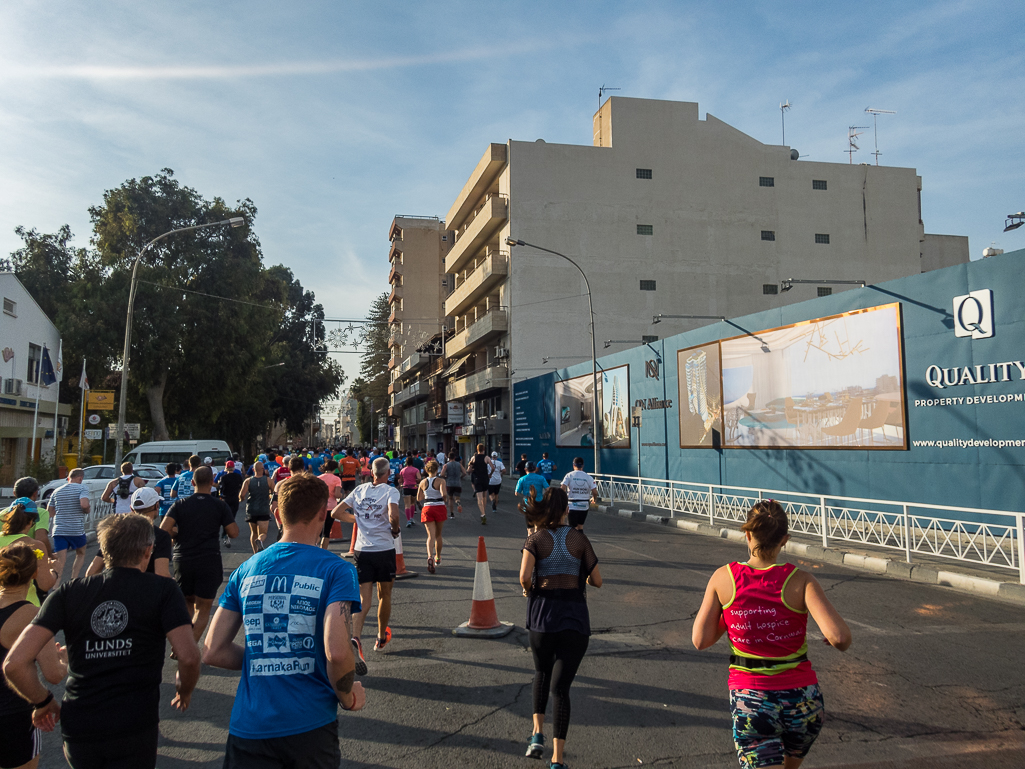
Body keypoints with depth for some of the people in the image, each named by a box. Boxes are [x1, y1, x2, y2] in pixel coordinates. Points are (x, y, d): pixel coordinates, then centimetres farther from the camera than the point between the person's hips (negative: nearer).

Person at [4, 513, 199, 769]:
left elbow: (14, 663, -6)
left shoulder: (68, 593, 2)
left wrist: (44, 702, 11)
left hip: (78, 729, 4)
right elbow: (188, 657, -15)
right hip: (135, 728, -3)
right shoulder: (163, 591, -6)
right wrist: (184, 690, 7)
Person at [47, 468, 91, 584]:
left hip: (59, 530, 3)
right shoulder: (81, 488, -6)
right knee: (81, 554, 22)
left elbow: (50, 511, 16)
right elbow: (84, 504, -23)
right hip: (77, 530, -3)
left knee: (60, 562, -1)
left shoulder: (57, 492, 12)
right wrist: (87, 511, -2)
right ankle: (73, 581, 15)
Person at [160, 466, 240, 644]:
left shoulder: (180, 504, 2)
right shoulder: (220, 506, -1)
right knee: (203, 609, 6)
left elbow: (164, 529, -9)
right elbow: (234, 533, -2)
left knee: (187, 602, 24)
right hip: (209, 562, -2)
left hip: (182, 560, 2)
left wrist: (177, 534, 11)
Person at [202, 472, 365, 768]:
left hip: (249, 728, 0)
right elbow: (337, 652, -22)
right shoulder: (336, 570, -10)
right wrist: (347, 695, -3)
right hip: (311, 726, 0)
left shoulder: (245, 571, 4)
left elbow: (213, 652, 3)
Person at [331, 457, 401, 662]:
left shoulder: (360, 489, 7)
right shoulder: (390, 491, -6)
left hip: (362, 551, 3)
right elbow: (393, 515, -25)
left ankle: (355, 639, -25)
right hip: (384, 549, -2)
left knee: (363, 600, 0)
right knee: (384, 596, 18)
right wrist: (396, 529, -4)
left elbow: (335, 513, 6)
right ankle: (381, 638, 34)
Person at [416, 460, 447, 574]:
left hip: (427, 509, 1)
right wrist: (444, 499, -1)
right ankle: (437, 557, 31)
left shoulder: (423, 482, 3)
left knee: (431, 535, -5)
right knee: (438, 534, 17)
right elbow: (444, 494, -22)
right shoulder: (441, 481, -7)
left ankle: (430, 557, -29)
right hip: (440, 508, -1)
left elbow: (418, 499, 10)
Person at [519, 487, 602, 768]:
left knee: (542, 673, 27)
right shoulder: (579, 538, 1)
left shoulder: (536, 539, -2)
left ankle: (537, 734, 20)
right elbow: (596, 581, 2)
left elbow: (524, 576, -16)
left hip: (543, 614, 1)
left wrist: (529, 592, 4)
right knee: (560, 686, 3)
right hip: (575, 618, -1)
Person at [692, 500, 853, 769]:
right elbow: (839, 637, -22)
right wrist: (838, 641, 1)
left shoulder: (723, 577, -8)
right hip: (802, 700, 2)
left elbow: (701, 640, -3)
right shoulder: (800, 581, -11)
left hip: (750, 700, -2)